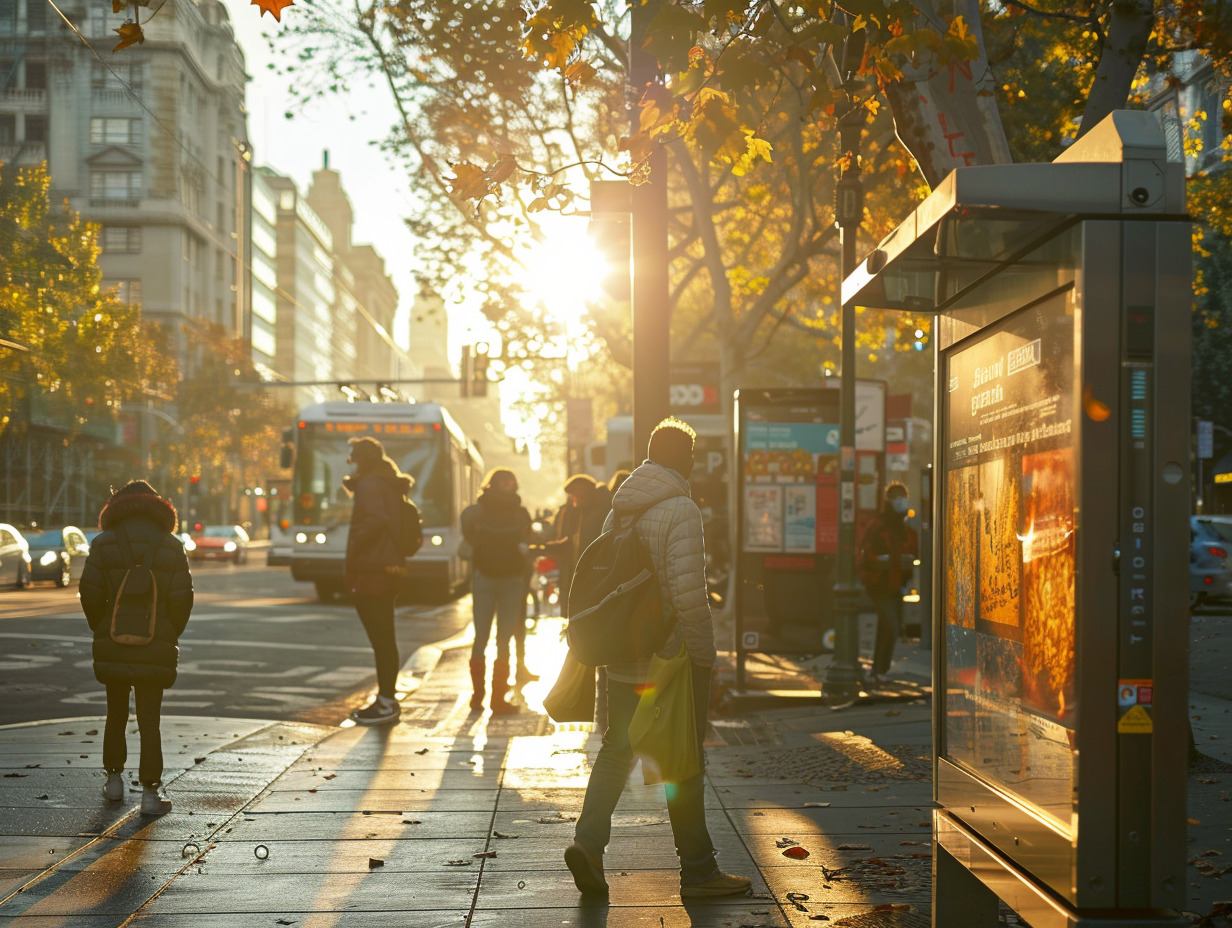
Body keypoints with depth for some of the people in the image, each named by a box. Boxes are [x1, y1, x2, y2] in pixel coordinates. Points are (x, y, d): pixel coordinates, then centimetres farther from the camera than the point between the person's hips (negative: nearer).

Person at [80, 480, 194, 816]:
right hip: (156, 648, -1)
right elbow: (181, 599, -5)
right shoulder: (171, 546, 0)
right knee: (150, 719, 1)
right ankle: (150, 792, -3)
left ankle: (114, 779, 28)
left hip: (112, 645, 1)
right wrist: (170, 636, 10)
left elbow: (90, 593, -4)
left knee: (116, 713, 19)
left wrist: (101, 630, 12)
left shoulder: (104, 543, -1)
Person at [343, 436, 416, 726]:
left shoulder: (369, 484, -12)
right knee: (385, 638, 14)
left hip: (370, 570, -10)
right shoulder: (392, 486, 16)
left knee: (381, 639, -7)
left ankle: (386, 703, -4)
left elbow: (375, 519, -26)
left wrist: (354, 549, -16)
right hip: (392, 568, 10)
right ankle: (387, 698, 20)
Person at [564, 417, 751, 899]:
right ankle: (697, 869, 13)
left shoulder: (618, 510, 9)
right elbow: (689, 593, -22)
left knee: (616, 749, 14)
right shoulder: (680, 510, -15)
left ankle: (588, 840, -3)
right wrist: (704, 655, -14)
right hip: (674, 660, -6)